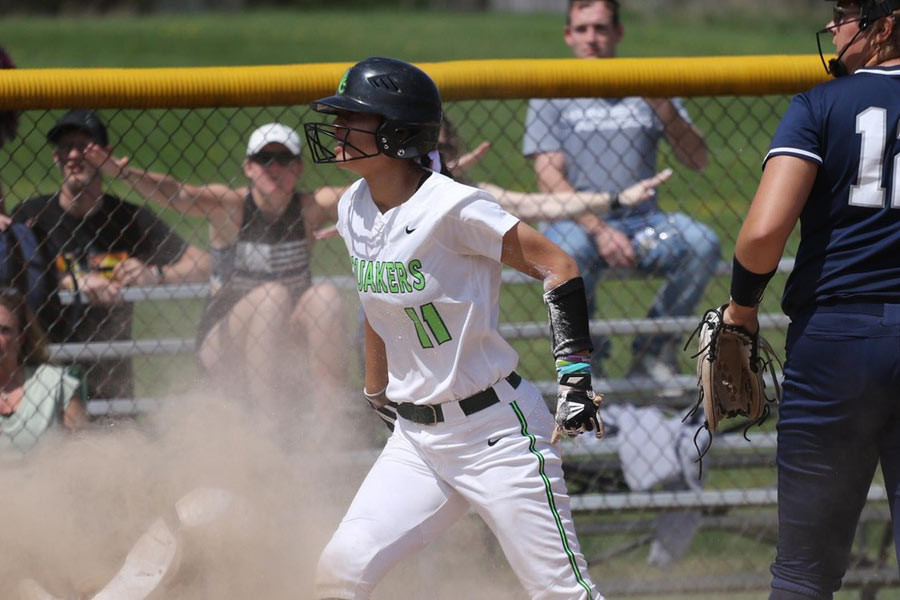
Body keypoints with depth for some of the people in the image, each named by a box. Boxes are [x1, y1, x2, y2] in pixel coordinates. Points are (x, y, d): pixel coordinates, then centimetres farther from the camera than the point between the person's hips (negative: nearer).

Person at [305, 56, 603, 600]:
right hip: (416, 438, 7)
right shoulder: (354, 210, 5)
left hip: (495, 429, -7)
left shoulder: (452, 208, -18)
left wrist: (575, 370, -21)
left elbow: (557, 265, -15)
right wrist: (377, 393, 28)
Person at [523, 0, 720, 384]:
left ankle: (654, 351, -6)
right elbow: (550, 180, -6)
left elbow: (696, 162, 4)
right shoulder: (552, 95, 5)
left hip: (643, 223, 2)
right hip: (577, 221, -2)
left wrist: (664, 110, -15)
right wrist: (599, 231, -22)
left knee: (702, 244, -26)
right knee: (568, 252, -37)